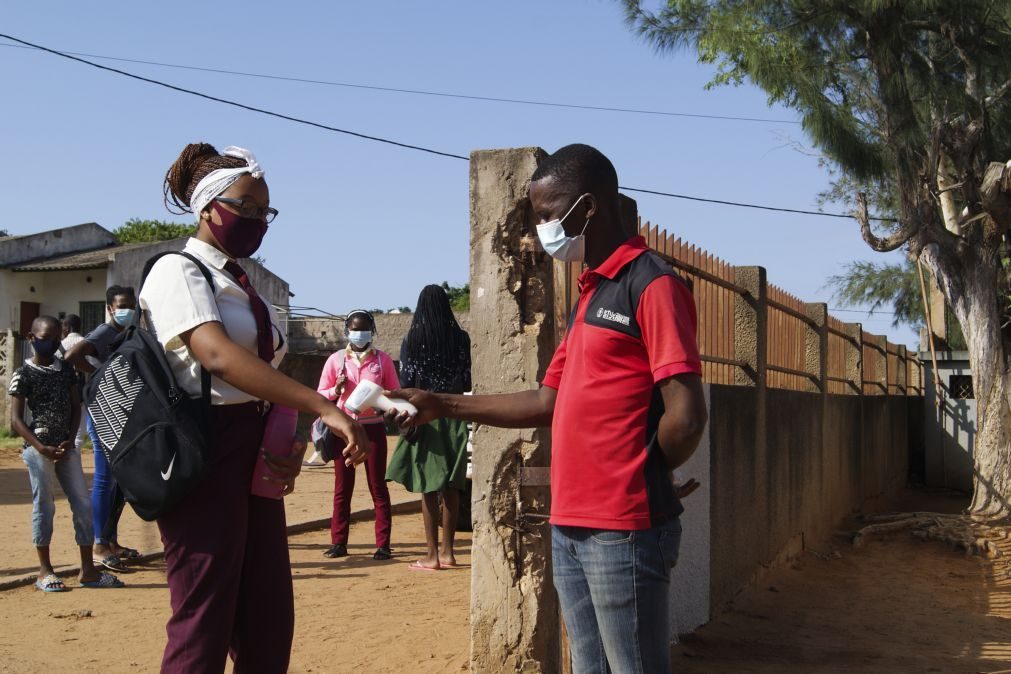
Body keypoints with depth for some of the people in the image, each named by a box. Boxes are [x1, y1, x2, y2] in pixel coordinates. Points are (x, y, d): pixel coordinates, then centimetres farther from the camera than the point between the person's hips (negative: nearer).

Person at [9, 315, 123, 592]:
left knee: (83, 504, 2)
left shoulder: (66, 369, 10)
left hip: (67, 447, 5)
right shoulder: (24, 374, -4)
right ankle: (45, 571, 10)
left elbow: (76, 408, 11)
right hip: (39, 448, -5)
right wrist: (42, 449, -16)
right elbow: (16, 420, -7)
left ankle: (88, 570, 8)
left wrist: (70, 440, -5)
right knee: (44, 506, 0)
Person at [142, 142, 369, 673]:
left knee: (269, 622, 10)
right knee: (205, 624, -5)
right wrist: (324, 408, -34)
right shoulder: (178, 272, -8)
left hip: (254, 454, 8)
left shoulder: (244, 286, 18)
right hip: (205, 451, -8)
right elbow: (217, 355, -26)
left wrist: (289, 443, 1)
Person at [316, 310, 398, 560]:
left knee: (378, 486, 1)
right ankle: (338, 543, 11)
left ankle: (383, 544, 3)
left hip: (373, 427, -1)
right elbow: (320, 395, 6)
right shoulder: (336, 359, 5)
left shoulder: (382, 359, 4)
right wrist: (336, 390, -14)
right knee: (342, 488, 5)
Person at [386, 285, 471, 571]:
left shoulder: (412, 340, -4)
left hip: (424, 416, -2)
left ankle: (432, 555, 2)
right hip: (454, 416, 3)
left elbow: (406, 383, -6)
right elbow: (468, 381, 3)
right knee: (451, 487, 9)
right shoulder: (461, 338, 1)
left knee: (428, 488, 1)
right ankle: (447, 551, 15)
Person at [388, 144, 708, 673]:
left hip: (624, 529, -9)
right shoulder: (589, 294, 18)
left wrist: (638, 480, -2)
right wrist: (443, 406, 17)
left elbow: (686, 416, -18)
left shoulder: (652, 285, -11)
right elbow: (548, 403, 20)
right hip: (569, 525, 9)